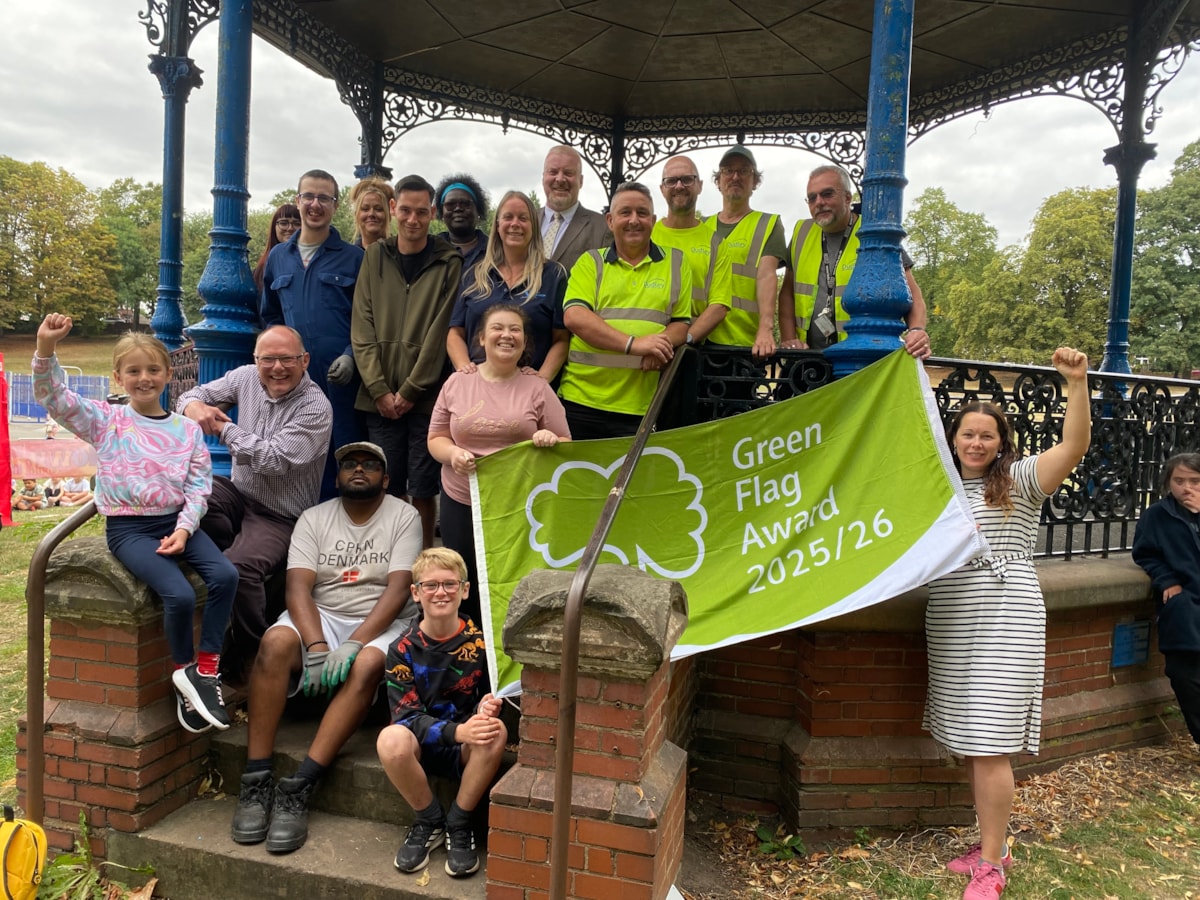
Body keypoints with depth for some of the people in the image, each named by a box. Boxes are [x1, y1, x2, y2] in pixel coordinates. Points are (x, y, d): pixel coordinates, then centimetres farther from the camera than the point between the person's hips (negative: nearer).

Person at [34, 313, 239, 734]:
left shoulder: (187, 430, 7)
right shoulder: (105, 421, 3)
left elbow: (198, 487, 3)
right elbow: (52, 396, -9)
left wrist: (184, 529, -11)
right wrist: (46, 347, -24)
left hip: (177, 522, 3)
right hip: (128, 528, -3)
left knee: (225, 575, -22)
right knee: (179, 594, -25)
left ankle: (206, 668, -8)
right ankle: (185, 671, 0)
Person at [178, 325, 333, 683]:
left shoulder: (315, 408, -17)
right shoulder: (247, 377, 3)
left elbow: (274, 459, -25)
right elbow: (196, 395, 13)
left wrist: (225, 429, -14)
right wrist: (194, 407, -14)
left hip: (280, 516, -6)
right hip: (239, 493, 6)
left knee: (239, 567, -30)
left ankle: (254, 653, -5)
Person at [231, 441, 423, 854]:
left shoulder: (404, 517, -1)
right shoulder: (314, 518, 6)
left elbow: (397, 590, -12)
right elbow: (298, 588, -6)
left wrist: (353, 644, -24)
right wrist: (317, 648, -22)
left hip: (381, 624, -2)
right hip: (321, 618, 2)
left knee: (366, 665, -35)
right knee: (276, 642, -29)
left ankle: (298, 789, -31)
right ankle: (256, 781, -23)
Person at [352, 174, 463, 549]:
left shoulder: (448, 262, 2)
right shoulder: (375, 257, 11)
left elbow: (440, 332, -6)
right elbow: (362, 328, 5)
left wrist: (410, 391, -10)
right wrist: (379, 389, -5)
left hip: (427, 397, -2)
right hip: (380, 398, 3)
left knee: (423, 489, 2)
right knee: (388, 488, 7)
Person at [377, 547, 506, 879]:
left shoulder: (480, 643, -6)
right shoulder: (403, 649, -8)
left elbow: (487, 701, 2)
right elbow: (407, 715, -14)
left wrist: (486, 709, -24)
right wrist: (457, 731, -30)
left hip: (466, 748, 0)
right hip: (421, 744, 0)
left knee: (496, 731, -31)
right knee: (391, 740, -32)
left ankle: (459, 824, -7)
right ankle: (429, 821, -3)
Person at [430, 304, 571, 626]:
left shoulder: (538, 388, 0)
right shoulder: (457, 383, 4)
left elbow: (565, 444, 4)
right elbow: (435, 439, 8)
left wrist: (551, 440, -20)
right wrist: (453, 454, -14)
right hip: (461, 503, 2)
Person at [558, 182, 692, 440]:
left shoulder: (676, 263, 12)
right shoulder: (590, 262, 8)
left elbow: (682, 322, 10)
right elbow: (574, 316, -8)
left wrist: (662, 342, -14)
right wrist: (633, 344, -18)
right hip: (581, 399, 0)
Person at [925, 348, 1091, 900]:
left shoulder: (1019, 480, -1)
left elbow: (1074, 445, -17)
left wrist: (1077, 382, -25)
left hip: (1002, 624, -6)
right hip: (950, 626, 6)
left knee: (989, 745, -6)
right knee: (964, 744, 11)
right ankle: (993, 845, 27)